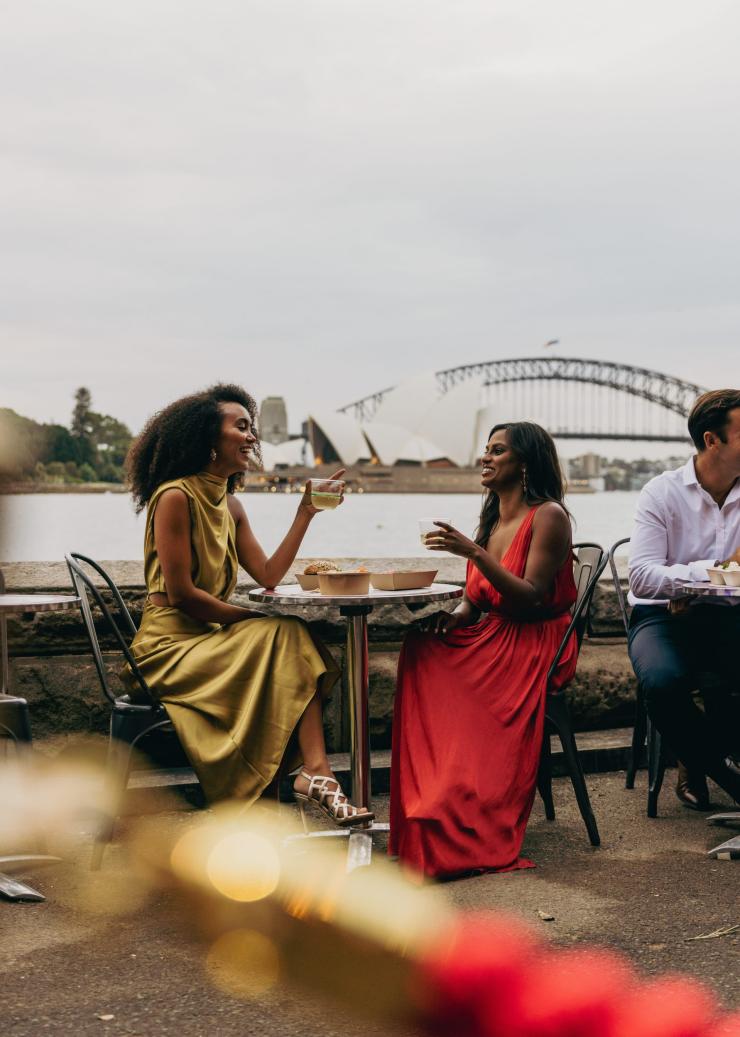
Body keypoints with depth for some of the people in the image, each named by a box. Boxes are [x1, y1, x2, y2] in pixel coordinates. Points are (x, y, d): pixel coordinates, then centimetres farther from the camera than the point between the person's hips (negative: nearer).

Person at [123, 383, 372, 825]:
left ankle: (315, 772, -30)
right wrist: (256, 621, -16)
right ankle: (316, 774, -26)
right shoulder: (175, 497, -12)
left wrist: (305, 514, 3)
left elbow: (268, 576, 5)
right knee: (282, 637, -23)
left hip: (209, 641, 8)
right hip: (169, 647, -8)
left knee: (296, 642, -15)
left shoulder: (230, 506, 16)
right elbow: (180, 594, -17)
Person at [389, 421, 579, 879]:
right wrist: (457, 612, -5)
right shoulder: (490, 520, 15)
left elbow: (532, 598, -18)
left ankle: (458, 839, -20)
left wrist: (474, 552, -24)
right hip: (491, 637, 7)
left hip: (535, 647, -7)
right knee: (423, 652, -19)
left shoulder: (548, 516, -8)